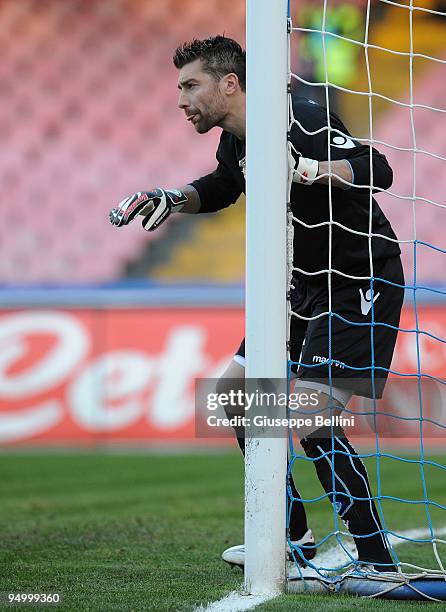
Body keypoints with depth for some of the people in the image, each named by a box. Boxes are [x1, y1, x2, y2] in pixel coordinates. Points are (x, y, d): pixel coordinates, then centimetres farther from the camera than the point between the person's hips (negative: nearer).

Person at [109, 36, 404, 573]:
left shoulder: (302, 121, -23)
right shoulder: (234, 143, 5)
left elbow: (377, 170, -34)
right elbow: (223, 187, 28)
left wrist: (312, 169, -48)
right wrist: (173, 199, 12)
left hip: (362, 284, -10)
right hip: (306, 286, 10)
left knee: (312, 421, -21)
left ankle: (379, 564, -16)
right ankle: (293, 538, 23)